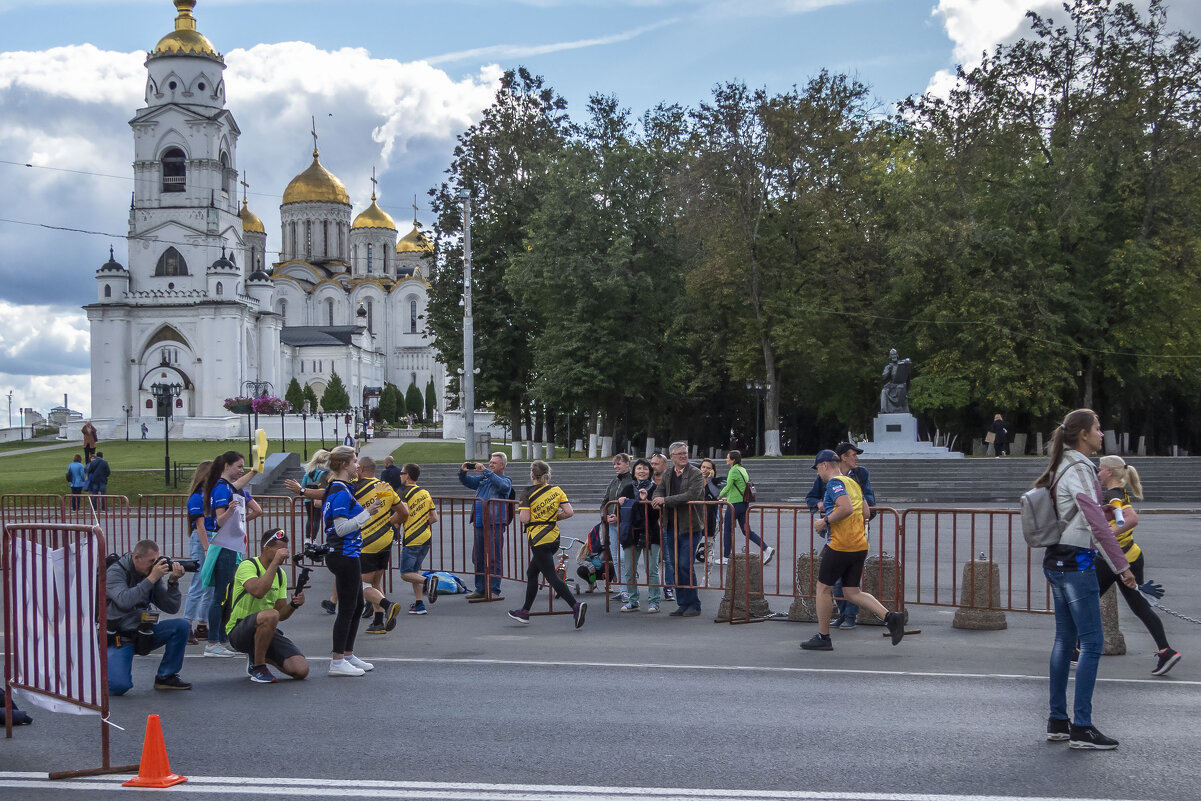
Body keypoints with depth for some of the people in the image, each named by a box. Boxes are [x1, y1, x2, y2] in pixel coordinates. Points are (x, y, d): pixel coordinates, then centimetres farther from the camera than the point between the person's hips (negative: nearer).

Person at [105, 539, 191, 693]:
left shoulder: (152, 573, 1)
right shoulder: (115, 572, -14)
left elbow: (171, 608, -1)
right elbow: (125, 601, -33)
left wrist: (173, 581, -15)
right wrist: (151, 579, -31)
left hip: (142, 633, 6)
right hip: (117, 637, -6)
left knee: (181, 626, -14)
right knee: (119, 686, -24)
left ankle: (166, 676, -1)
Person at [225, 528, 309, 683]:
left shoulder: (280, 574, 10)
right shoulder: (247, 566, -12)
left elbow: (281, 614, 10)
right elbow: (258, 591, -34)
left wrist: (294, 604, -11)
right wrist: (275, 562, -28)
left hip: (268, 630, 7)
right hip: (239, 632, -7)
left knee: (301, 670, -13)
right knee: (270, 615, -39)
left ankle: (259, 656, 16)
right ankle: (257, 666, -16)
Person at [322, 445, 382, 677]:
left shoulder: (335, 489, 14)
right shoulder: (341, 492, -18)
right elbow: (342, 528, -21)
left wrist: (367, 510, 16)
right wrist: (367, 513, -20)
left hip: (340, 555, 10)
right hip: (345, 555, -10)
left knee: (357, 606, 16)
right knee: (347, 608, -4)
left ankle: (348, 655, 24)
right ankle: (337, 662, 3)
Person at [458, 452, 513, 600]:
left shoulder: (506, 480, 2)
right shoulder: (483, 479, 20)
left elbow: (502, 484, -20)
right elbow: (467, 482, 23)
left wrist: (485, 471, -24)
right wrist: (463, 472, 2)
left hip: (495, 524, -7)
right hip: (479, 524, 7)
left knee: (494, 559, -6)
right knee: (478, 558, 11)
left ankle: (495, 591, -1)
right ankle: (480, 590, 19)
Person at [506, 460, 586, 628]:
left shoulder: (528, 493, -10)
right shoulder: (557, 490, 4)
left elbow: (525, 518, -17)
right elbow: (569, 512, -3)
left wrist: (520, 511, 4)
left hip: (539, 540, -7)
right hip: (554, 537, 7)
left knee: (551, 577, -9)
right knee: (531, 573, 21)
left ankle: (576, 606, -25)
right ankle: (525, 612, 29)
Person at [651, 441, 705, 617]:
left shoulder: (695, 474, -8)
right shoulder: (668, 474, 11)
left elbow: (692, 495, -20)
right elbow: (660, 491, 21)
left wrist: (666, 500, -19)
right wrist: (657, 500, -4)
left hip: (689, 527, -6)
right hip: (671, 527, 6)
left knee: (685, 566, -9)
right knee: (675, 567, 10)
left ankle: (693, 605, 3)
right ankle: (682, 604, 19)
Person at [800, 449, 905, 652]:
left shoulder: (834, 482, -10)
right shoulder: (853, 483, 17)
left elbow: (846, 508, -26)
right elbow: (865, 513, 23)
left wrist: (825, 520, -13)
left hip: (840, 545, -8)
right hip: (860, 545, 8)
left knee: (823, 588, 6)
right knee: (852, 592, 11)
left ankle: (823, 637, 11)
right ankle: (890, 617, -6)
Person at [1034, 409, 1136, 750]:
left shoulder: (1063, 467, 15)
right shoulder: (1079, 469, -15)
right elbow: (1096, 522, -22)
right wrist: (1121, 566, -21)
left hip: (1057, 562, 10)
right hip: (1076, 563, -10)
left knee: (1065, 640, 11)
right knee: (1092, 642, -7)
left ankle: (1057, 721, 15)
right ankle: (1081, 727, -6)